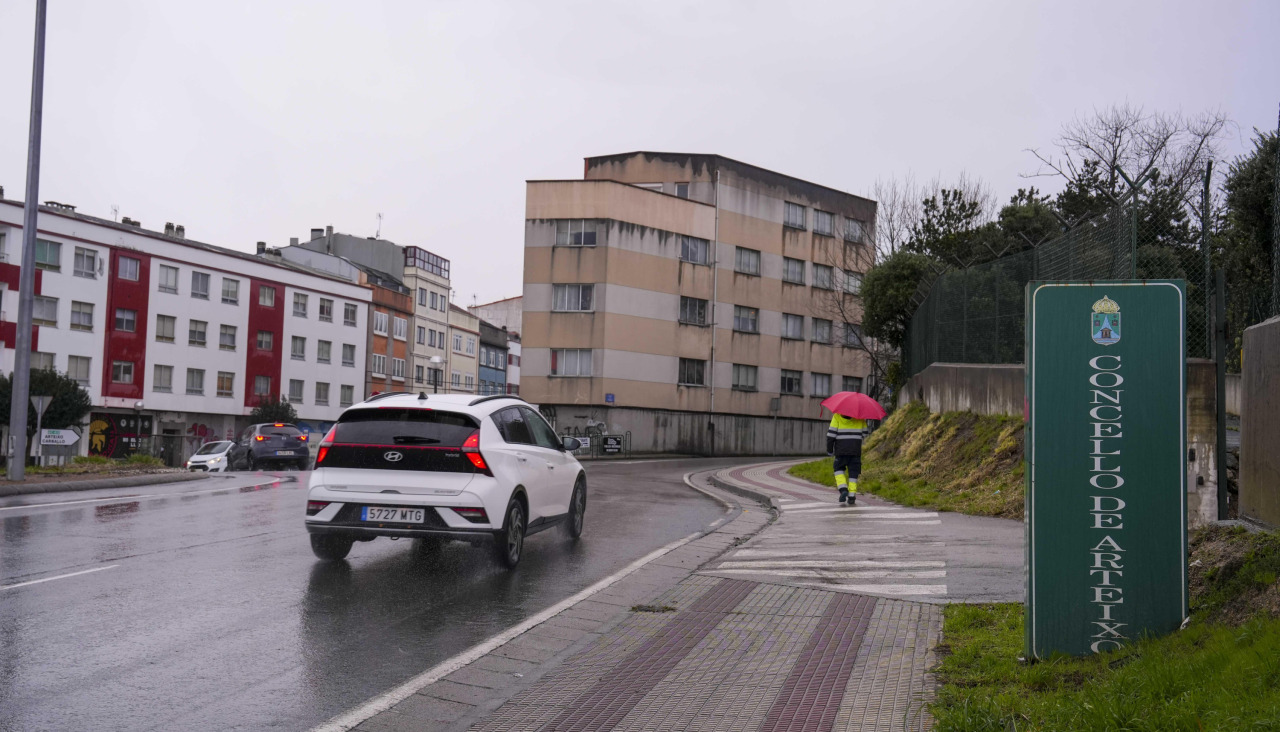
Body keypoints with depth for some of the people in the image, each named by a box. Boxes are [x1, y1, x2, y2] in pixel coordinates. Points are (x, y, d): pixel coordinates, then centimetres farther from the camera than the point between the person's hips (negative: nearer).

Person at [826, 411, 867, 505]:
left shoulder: (837, 416, -4)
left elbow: (831, 434, -8)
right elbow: (864, 434, 8)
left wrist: (829, 450, 2)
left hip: (841, 450, -2)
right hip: (856, 450, 2)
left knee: (839, 469, 15)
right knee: (853, 472, 7)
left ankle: (843, 490, -5)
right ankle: (851, 497, 3)